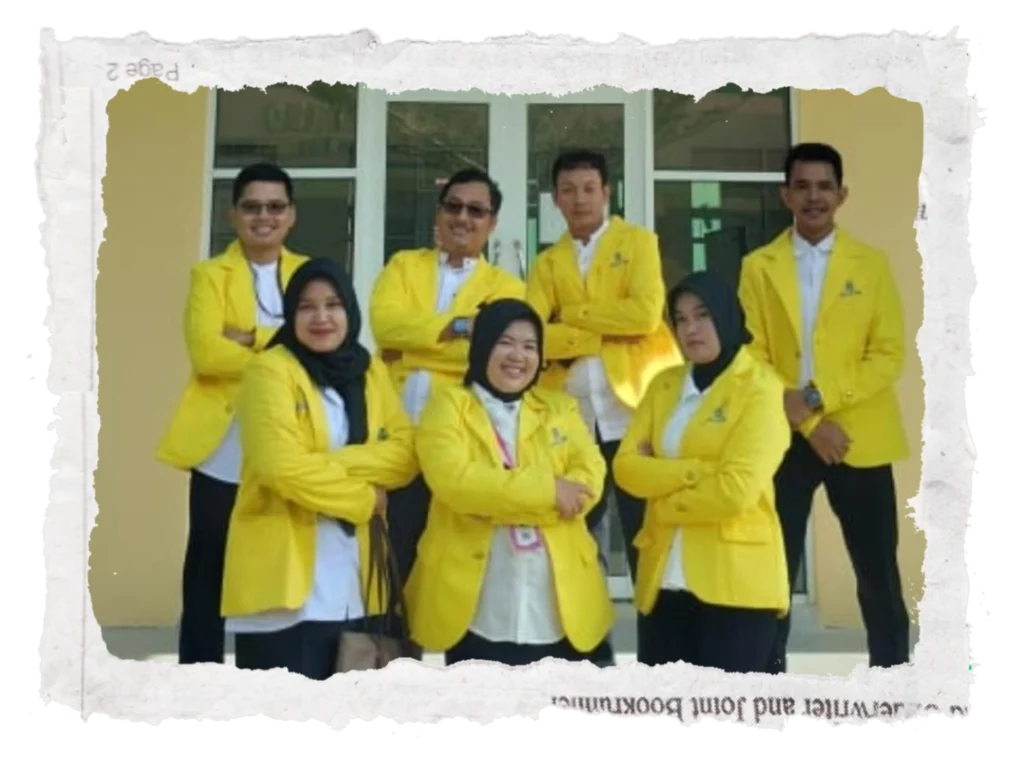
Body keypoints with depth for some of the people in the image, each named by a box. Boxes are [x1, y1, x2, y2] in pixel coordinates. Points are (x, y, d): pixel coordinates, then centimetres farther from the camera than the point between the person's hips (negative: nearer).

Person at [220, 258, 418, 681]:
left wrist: (331, 464, -14)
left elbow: (404, 455, 1)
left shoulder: (372, 372, 12)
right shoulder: (270, 371, -6)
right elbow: (282, 466, -18)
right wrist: (364, 498, -9)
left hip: (355, 582, 6)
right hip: (285, 576, -6)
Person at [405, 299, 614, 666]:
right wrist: (547, 489, -15)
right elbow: (455, 479, -15)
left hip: (558, 604, 3)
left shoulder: (561, 408, 14)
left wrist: (495, 499, -15)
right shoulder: (449, 406, 3)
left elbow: (589, 478, -2)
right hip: (478, 607, -3)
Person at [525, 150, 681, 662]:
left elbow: (645, 315, -12)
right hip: (572, 420, 4)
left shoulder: (638, 242, 5)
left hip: (634, 414, -3)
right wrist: (603, 333, -15)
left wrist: (571, 315, -5)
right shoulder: (547, 263, 14)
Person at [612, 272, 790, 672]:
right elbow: (626, 465, 0)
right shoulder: (664, 385, 12)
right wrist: (695, 471, -14)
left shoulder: (759, 388, -6)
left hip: (736, 579, -5)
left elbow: (736, 489, -17)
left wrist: (663, 502, -4)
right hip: (667, 578, 6)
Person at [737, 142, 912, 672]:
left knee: (878, 572, 6)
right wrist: (806, 422, -12)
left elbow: (889, 356, -4)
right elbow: (752, 359, -2)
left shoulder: (872, 264, 4)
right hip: (782, 439, 0)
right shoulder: (758, 267, 4)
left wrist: (818, 397, -16)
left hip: (859, 437, 0)